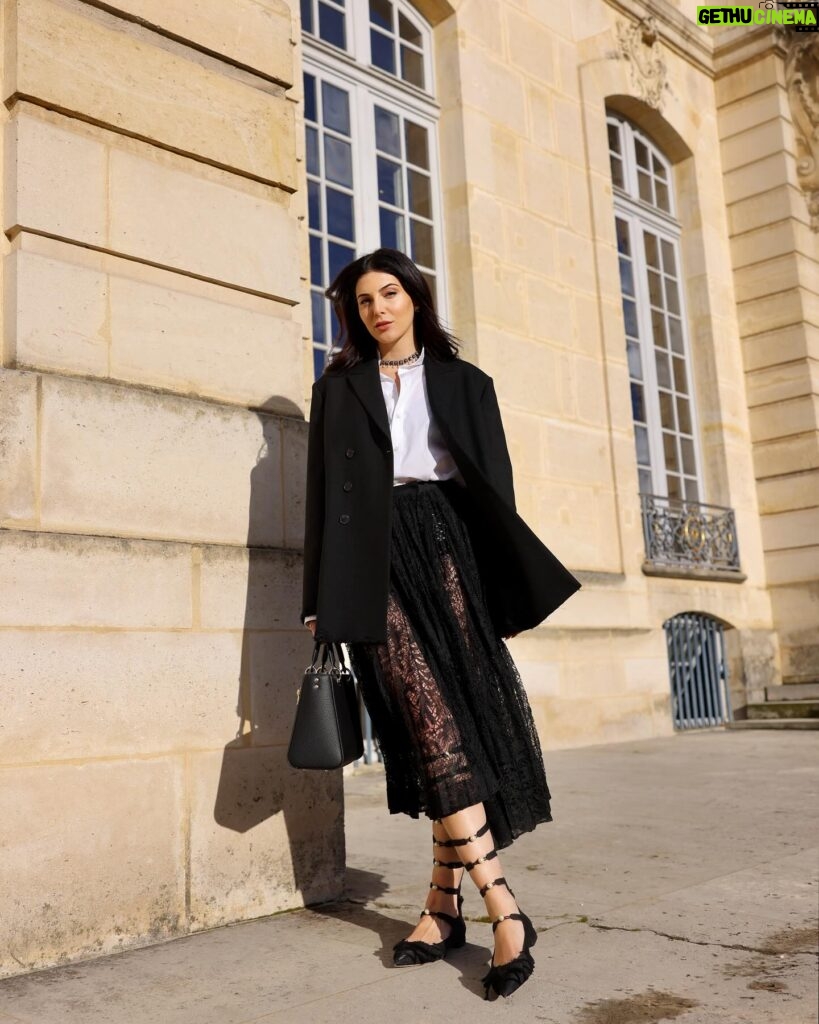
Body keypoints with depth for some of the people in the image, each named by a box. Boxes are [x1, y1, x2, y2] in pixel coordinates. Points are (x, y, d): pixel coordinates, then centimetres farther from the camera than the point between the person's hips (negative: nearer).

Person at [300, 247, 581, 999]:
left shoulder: (465, 383, 14)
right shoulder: (339, 389, 14)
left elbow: (495, 484, 9)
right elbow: (326, 491, 8)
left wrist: (509, 591, 0)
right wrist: (324, 598, 0)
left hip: (449, 548, 1)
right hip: (379, 560, -1)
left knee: (467, 713, -9)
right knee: (432, 722, -12)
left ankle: (445, 901, 0)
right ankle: (504, 908, -9)